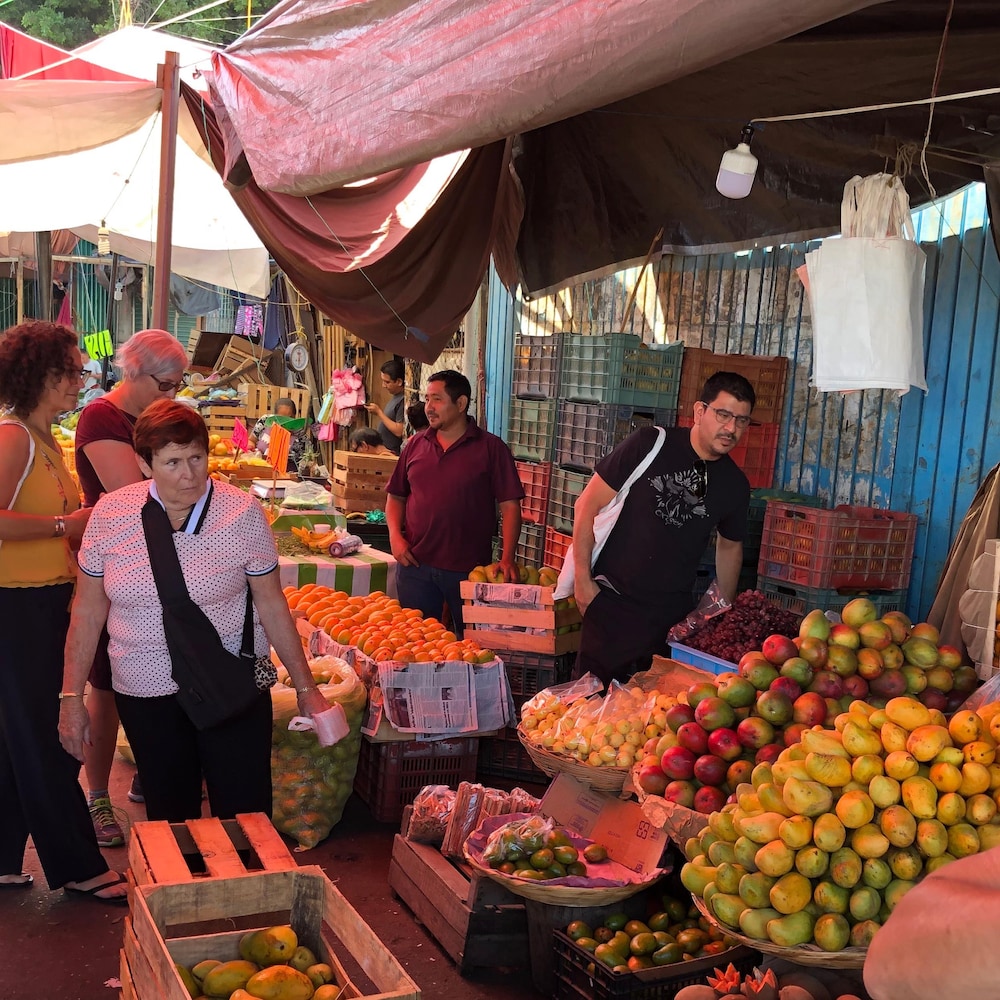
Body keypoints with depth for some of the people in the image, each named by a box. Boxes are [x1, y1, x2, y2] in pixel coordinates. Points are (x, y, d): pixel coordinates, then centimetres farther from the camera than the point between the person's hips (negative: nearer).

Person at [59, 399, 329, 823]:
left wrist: (305, 687, -1)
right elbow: (88, 611, 3)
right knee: (168, 815, 15)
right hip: (144, 692, 2)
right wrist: (71, 697, 2)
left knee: (246, 815, 1)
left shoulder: (242, 513, -9)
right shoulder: (109, 515, -5)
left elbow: (271, 605, -2)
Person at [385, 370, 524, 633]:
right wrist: (395, 536, -2)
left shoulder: (490, 448, -3)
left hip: (469, 569, -3)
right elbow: (396, 496, 15)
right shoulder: (416, 444, 8)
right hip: (415, 563, 3)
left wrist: (507, 559, -16)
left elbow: (510, 505, -6)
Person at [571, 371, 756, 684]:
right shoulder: (649, 444, -10)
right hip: (612, 602, -3)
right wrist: (583, 581, -8)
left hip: (673, 612, 3)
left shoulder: (735, 485, 2)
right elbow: (587, 505, -7)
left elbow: (730, 546, 19)